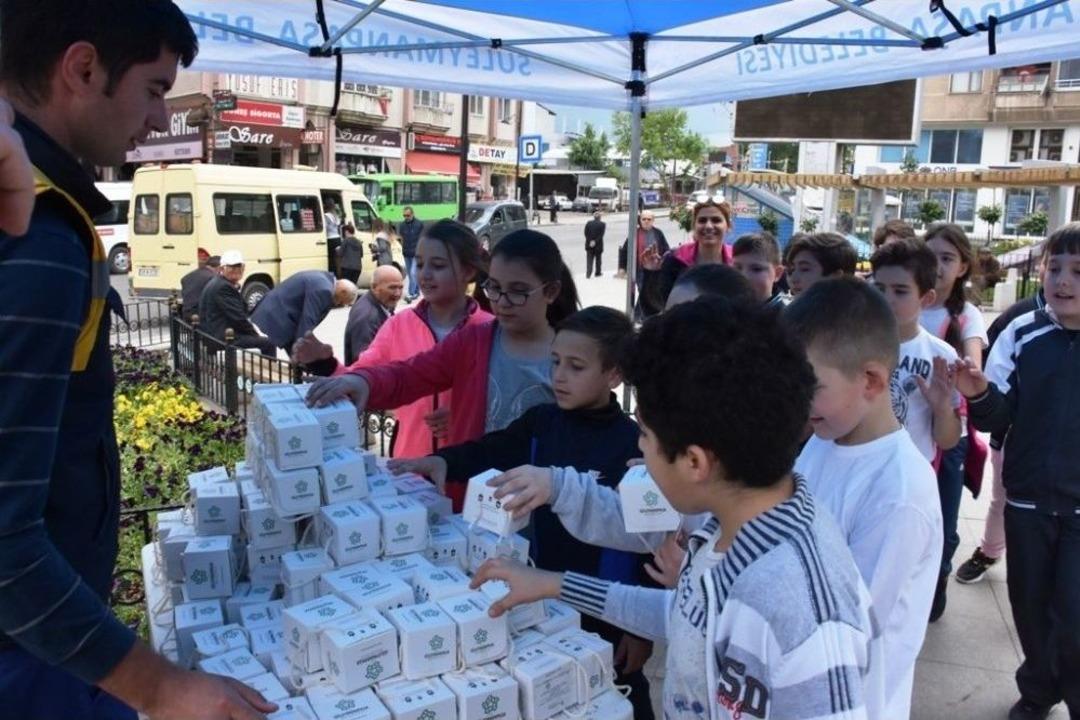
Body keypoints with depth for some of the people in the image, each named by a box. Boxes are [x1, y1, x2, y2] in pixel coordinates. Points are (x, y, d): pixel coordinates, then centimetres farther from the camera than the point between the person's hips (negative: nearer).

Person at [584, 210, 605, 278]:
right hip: (598, 245, -1)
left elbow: (586, 234, -4)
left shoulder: (588, 223, 1)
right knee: (598, 259, 15)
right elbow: (601, 235, -14)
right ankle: (598, 273, 24)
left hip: (589, 244, 1)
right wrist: (595, 242, -15)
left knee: (589, 260, 3)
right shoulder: (602, 224, -5)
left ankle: (588, 274, -9)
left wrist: (590, 241, -4)